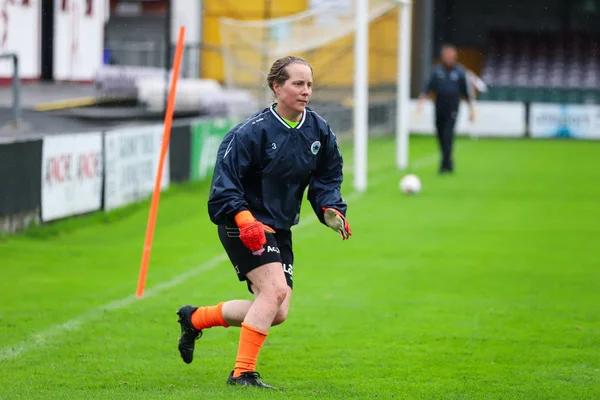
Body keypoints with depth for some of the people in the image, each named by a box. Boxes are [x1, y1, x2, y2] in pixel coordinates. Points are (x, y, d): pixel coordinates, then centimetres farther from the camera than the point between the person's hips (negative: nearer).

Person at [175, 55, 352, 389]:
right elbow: (225, 180, -17)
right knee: (276, 289, -25)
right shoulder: (254, 131, -18)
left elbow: (328, 178, 11)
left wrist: (331, 210, -8)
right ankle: (243, 373, -18)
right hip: (243, 225, -7)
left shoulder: (319, 130, 1)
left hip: (279, 229, 7)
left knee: (277, 314, 3)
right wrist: (243, 218, -30)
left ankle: (196, 318, 23)